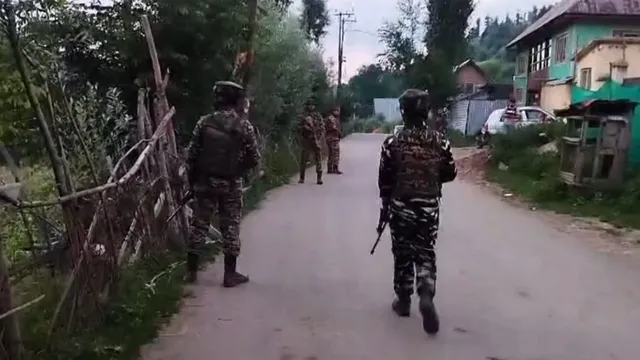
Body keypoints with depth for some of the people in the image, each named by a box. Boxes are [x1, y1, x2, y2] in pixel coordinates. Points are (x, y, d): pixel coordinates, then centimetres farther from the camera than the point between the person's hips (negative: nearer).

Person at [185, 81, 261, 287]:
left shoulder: (204, 122, -3)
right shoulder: (244, 126, -7)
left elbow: (191, 154, -1)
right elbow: (254, 158, -4)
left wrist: (192, 179, 10)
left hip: (205, 181, 2)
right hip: (231, 184, -2)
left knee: (199, 225, 10)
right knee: (230, 228, 6)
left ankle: (191, 271, 18)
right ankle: (230, 274, 11)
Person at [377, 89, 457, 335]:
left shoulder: (393, 142, -11)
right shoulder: (440, 141, -4)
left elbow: (384, 179, -6)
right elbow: (450, 174, 3)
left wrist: (386, 205, 9)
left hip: (400, 206, -1)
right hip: (429, 207, 2)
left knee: (402, 254, 13)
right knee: (426, 254, 12)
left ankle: (403, 300, 23)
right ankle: (426, 294, -10)